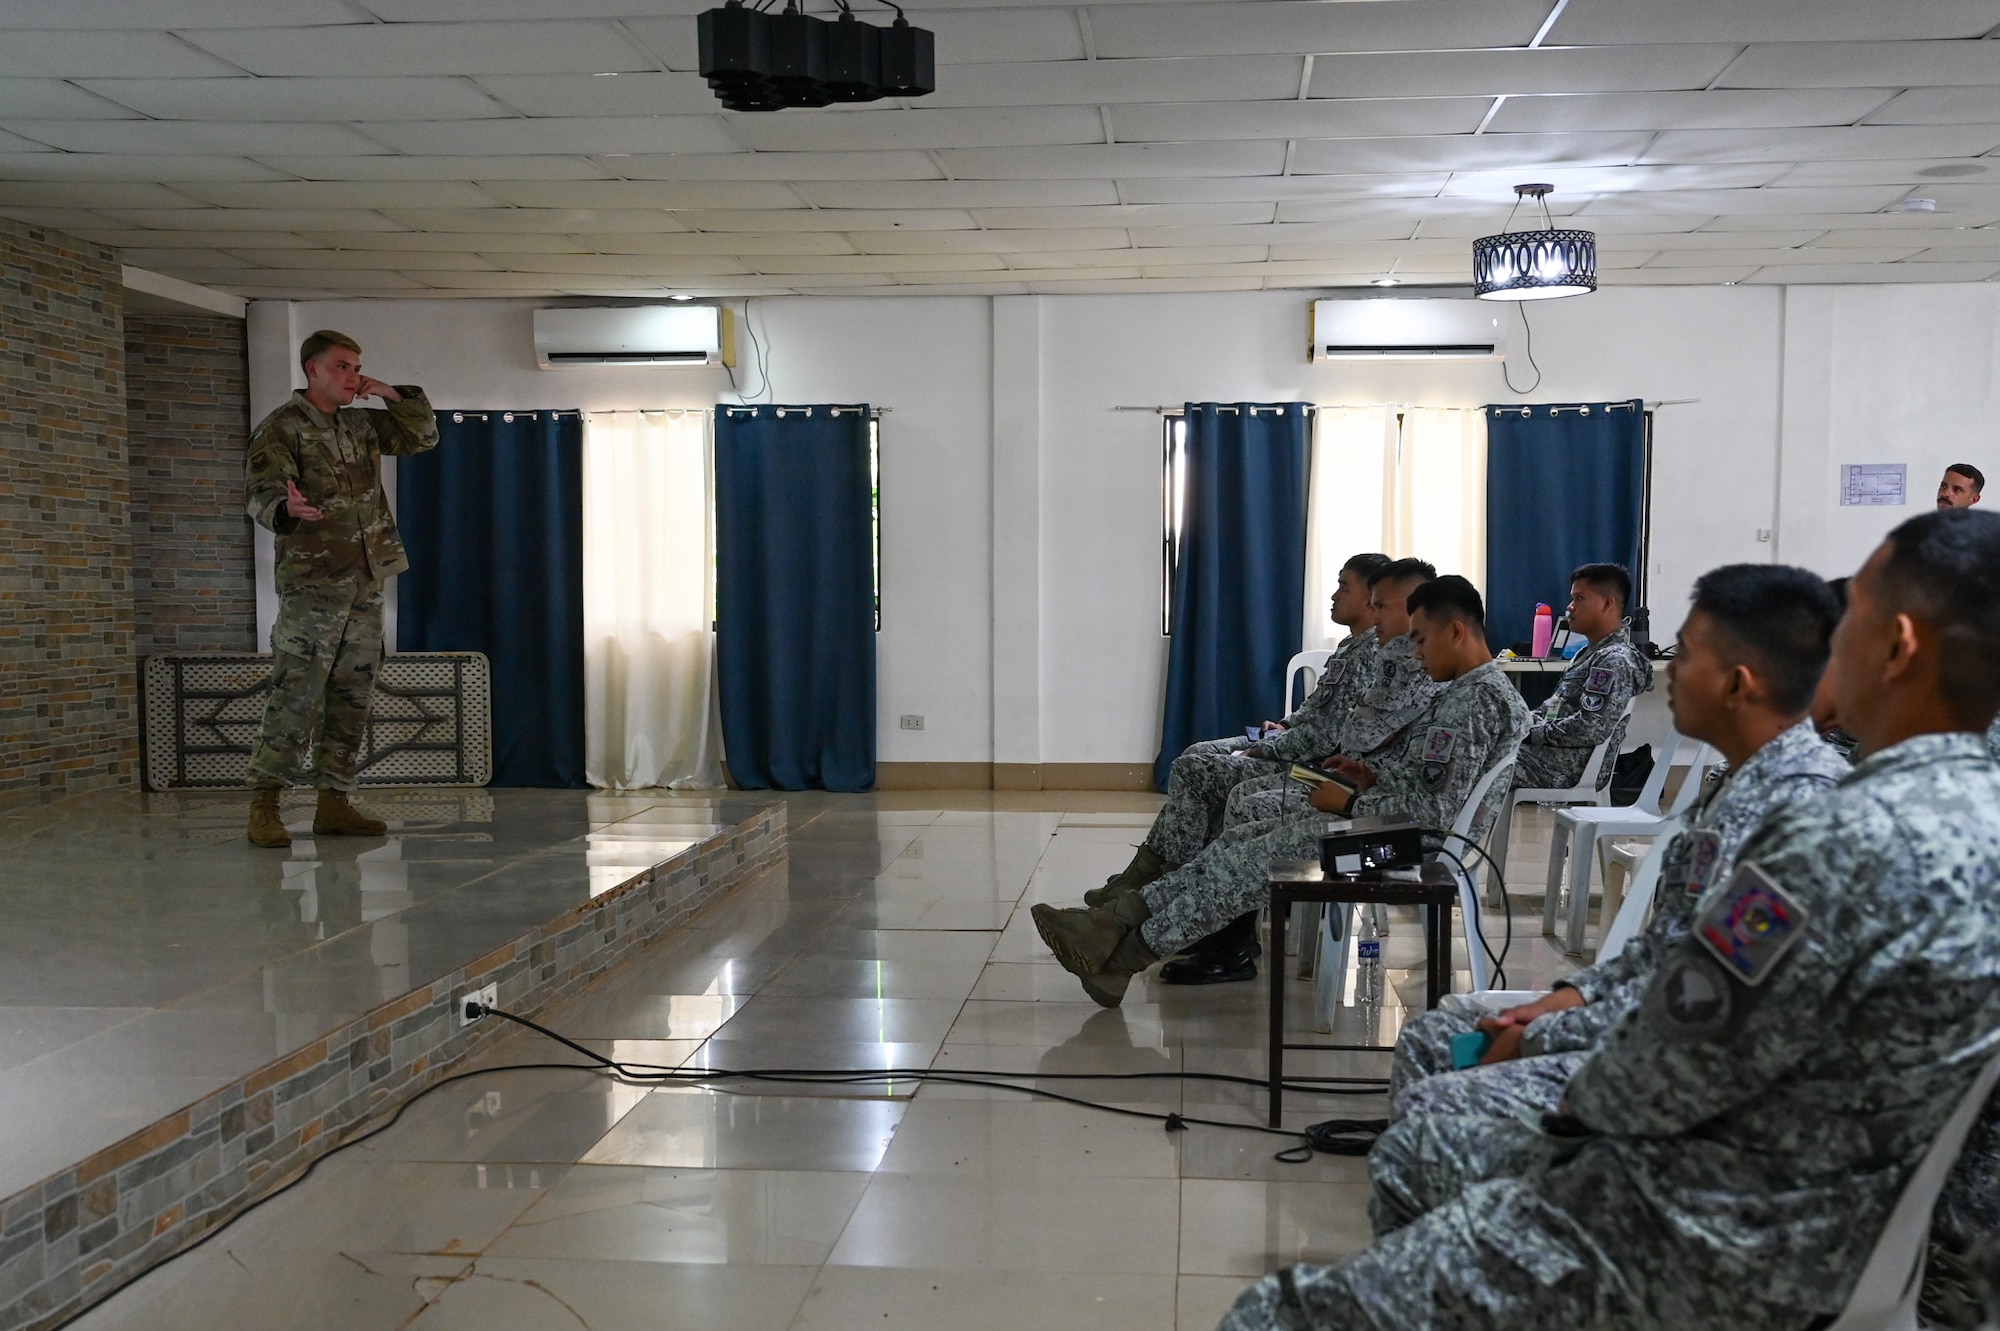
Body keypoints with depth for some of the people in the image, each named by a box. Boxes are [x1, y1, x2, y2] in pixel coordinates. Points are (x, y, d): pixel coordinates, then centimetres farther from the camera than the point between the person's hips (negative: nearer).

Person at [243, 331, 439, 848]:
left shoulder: (362, 425, 17)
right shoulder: (279, 429, -4)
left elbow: (424, 435, 25)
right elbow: (261, 493, -16)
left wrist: (393, 394, 9)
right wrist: (286, 509, -39)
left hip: (366, 583, 7)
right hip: (311, 582, -7)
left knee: (351, 699, 8)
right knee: (296, 696, -11)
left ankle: (334, 803, 14)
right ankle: (263, 807, -6)